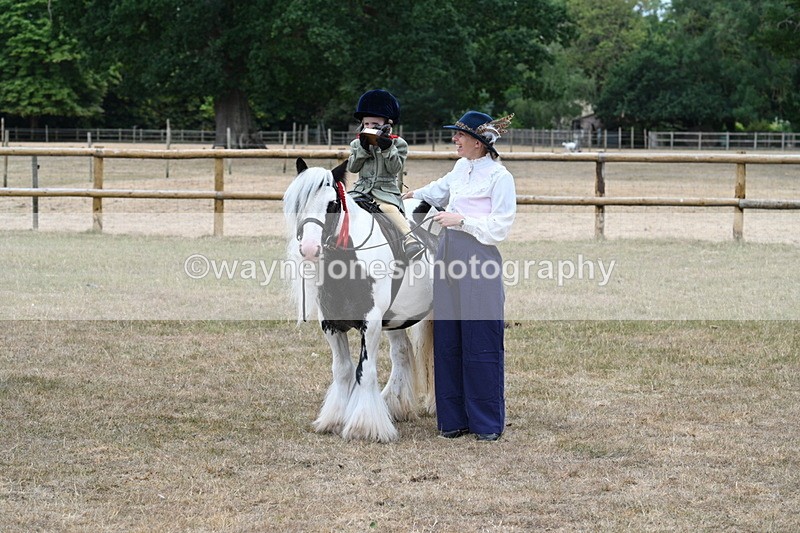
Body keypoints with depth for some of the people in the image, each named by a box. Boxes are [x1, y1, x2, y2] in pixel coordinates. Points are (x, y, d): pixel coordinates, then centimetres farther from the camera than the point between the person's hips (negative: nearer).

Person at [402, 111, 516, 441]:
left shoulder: (500, 177, -10)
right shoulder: (461, 168, 13)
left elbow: (500, 227, -14)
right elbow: (441, 189, 35)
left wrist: (461, 220, -20)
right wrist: (413, 194, 48)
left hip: (478, 261, -8)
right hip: (448, 257, 8)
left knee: (480, 343, -2)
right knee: (447, 342, 9)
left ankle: (487, 423, 7)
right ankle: (454, 418, 18)